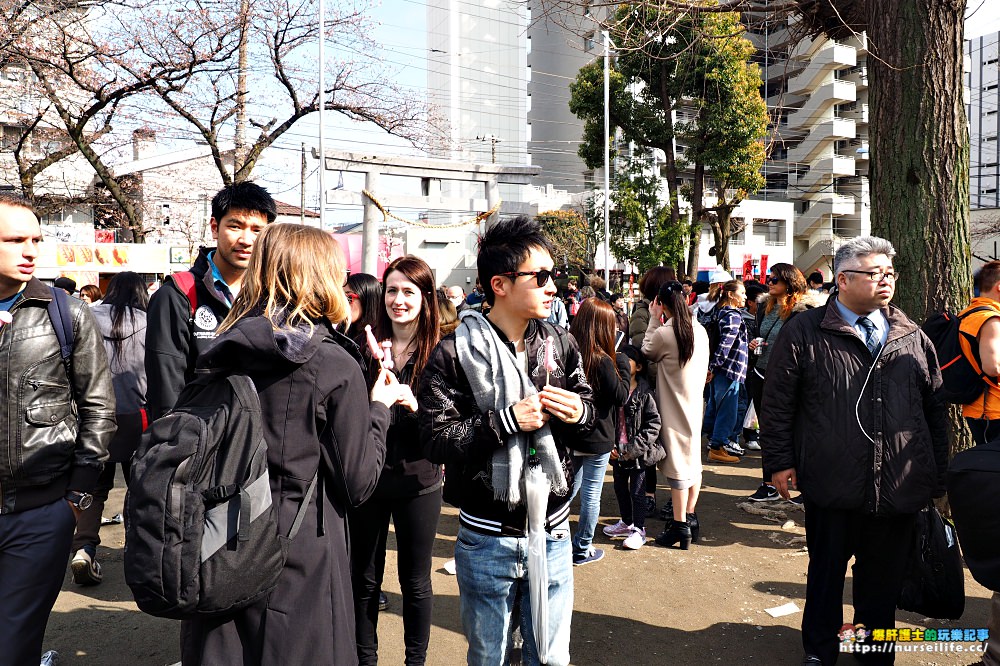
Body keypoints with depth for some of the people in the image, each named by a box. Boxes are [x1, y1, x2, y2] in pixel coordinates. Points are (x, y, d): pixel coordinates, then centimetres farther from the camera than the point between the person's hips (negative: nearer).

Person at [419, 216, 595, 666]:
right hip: (487, 540, -3)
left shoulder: (561, 345, -1)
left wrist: (580, 413, -12)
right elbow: (436, 441, -18)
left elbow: (587, 408, 10)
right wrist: (506, 420, -26)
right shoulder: (454, 353, -13)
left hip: (552, 534, 3)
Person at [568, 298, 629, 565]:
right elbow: (621, 396, -12)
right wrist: (623, 365, -3)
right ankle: (582, 550, 21)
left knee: (570, 488, 21)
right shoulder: (602, 360, -21)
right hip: (597, 439, -5)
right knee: (591, 494, 9)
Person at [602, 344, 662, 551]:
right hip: (617, 451, 6)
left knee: (637, 491, 4)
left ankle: (639, 530, 19)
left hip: (638, 454, -6)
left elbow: (653, 425, -14)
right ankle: (626, 523, 38)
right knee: (620, 488, 19)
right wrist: (611, 446, -2)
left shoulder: (644, 393, -14)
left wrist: (632, 448, -17)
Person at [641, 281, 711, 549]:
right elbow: (703, 367, 10)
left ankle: (680, 525, 5)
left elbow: (647, 352, 0)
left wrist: (654, 319, 1)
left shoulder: (664, 333, -19)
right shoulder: (700, 330, 0)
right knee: (693, 458, 15)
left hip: (674, 406, -6)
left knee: (678, 461, -1)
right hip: (695, 401, 7)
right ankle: (690, 516, 26)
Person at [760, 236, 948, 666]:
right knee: (825, 571, 13)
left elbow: (936, 409, 14)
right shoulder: (804, 332, -4)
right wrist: (780, 462, -5)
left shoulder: (913, 337, 8)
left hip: (900, 489, 3)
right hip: (832, 487, -3)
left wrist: (938, 477, 13)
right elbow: (777, 402, -2)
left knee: (884, 579, 16)